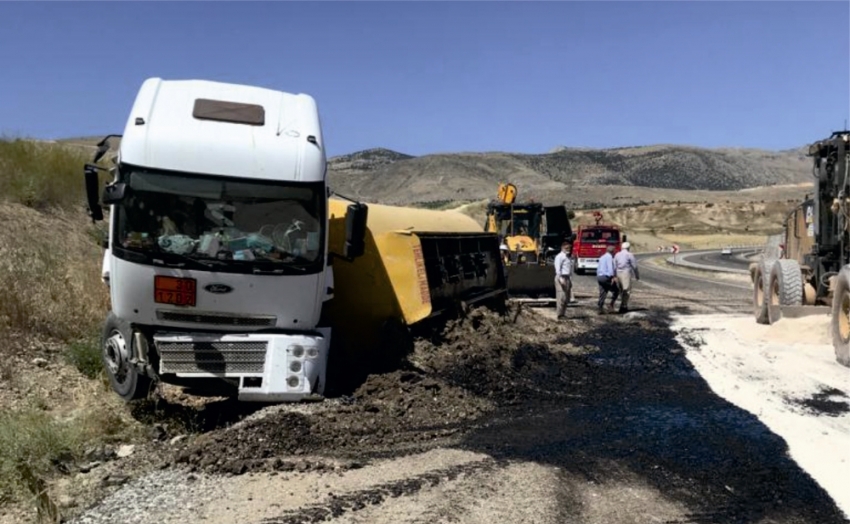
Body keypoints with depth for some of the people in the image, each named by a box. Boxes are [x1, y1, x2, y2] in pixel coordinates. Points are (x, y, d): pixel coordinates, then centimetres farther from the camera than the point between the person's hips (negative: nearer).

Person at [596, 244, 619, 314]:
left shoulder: (602, 257, 18)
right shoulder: (609, 257, -8)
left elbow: (598, 268, 23)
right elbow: (610, 267, -19)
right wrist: (613, 277, -23)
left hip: (599, 277, 8)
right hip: (606, 277, -8)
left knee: (602, 293, 10)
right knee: (616, 290, 5)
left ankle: (599, 308, 6)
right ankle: (611, 305, -1)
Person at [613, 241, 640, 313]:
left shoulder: (617, 255, 9)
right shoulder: (630, 255, -5)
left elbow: (614, 267, 8)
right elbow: (634, 266, -3)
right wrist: (637, 275, 8)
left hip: (618, 273, 6)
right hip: (626, 273, -6)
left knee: (621, 290, 14)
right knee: (627, 290, -4)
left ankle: (624, 305, 20)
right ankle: (623, 306, -11)